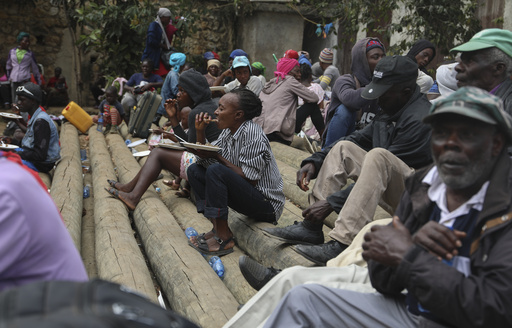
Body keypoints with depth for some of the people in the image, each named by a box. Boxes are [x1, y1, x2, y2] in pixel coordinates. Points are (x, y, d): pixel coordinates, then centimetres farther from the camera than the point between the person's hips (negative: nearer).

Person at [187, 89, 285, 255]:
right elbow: (206, 159, 11)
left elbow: (250, 179, -23)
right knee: (195, 170, 5)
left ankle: (224, 239, -20)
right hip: (245, 197, 9)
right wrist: (199, 131, -2)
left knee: (216, 170, -29)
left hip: (266, 203, -9)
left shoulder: (252, 135, -20)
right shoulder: (229, 131, 6)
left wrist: (217, 157, -21)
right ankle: (218, 228, -1)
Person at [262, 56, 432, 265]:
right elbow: (359, 138, 11)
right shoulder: (389, 110, 7)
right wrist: (314, 162, -5)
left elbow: (382, 164, -25)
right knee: (344, 147, -1)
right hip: (390, 191, 9)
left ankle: (342, 245, -37)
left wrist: (332, 202, -25)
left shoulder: (419, 119, -21)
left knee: (378, 155, -33)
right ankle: (311, 227, -8)